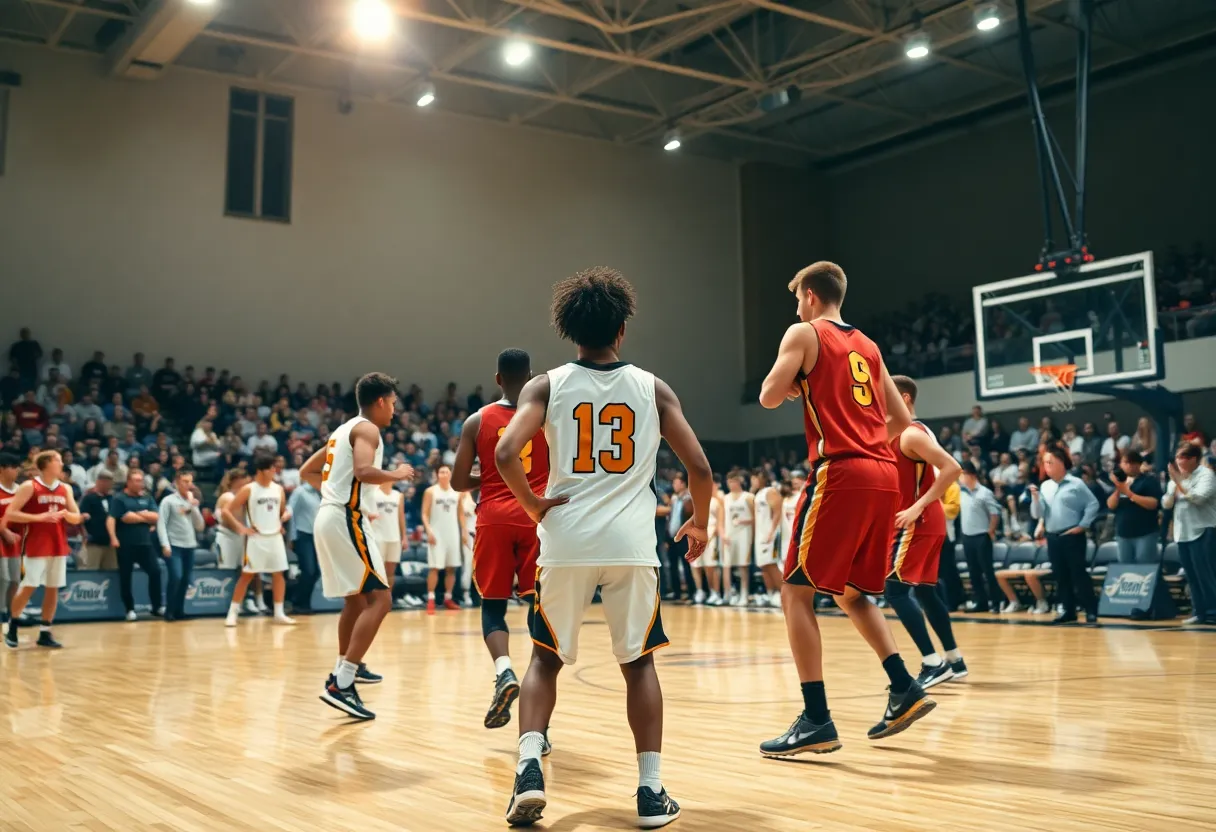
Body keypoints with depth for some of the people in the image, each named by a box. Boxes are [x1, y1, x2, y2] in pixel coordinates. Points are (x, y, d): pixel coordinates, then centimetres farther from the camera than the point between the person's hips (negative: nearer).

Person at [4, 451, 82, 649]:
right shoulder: (29, 486, -6)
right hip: (36, 547, -5)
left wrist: (66, 514, -10)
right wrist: (40, 517, -19)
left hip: (58, 547, 5)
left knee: (53, 589, 5)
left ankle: (45, 633, 12)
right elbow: (10, 514, -12)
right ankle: (11, 627, 15)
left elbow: (77, 518, 13)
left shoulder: (65, 489, 10)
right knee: (28, 587, -5)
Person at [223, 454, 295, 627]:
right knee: (247, 574, -3)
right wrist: (240, 528, -13)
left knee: (278, 574, 5)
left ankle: (279, 613, 11)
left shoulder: (278, 489, 8)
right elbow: (228, 510, -6)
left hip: (275, 537, 5)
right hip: (256, 538, -5)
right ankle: (232, 613, 4)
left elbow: (284, 510, 20)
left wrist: (286, 515, -2)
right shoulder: (248, 489, -6)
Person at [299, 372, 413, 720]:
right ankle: (340, 685, -21)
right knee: (380, 598, -13)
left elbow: (307, 472, 28)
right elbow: (364, 471, -26)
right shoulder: (367, 428, -7)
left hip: (329, 516, 10)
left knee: (356, 596, 26)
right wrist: (396, 475, -10)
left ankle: (346, 666, 42)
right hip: (346, 519, -10)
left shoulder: (344, 429, 21)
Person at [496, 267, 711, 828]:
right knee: (638, 662, 15)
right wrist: (699, 523, 18)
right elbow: (699, 467, 2)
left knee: (546, 659, 16)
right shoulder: (652, 388, 5)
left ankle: (529, 769, -2)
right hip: (632, 545, 0)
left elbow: (506, 454, -14)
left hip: (566, 543, 0)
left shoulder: (547, 385, 2)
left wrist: (534, 506, 1)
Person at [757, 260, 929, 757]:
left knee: (797, 591, -2)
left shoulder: (804, 333, 2)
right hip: (884, 474, 8)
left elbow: (770, 397, -8)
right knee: (850, 592, 21)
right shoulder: (866, 347, 22)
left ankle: (816, 721, -6)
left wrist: (796, 384, 13)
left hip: (841, 475, -7)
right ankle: (904, 689, 14)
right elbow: (900, 419, 22)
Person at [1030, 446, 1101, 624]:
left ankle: (1091, 610, 1)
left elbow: (1093, 504, -5)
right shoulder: (1044, 486, 9)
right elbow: (1037, 514, 6)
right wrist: (1035, 497, -10)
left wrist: (1083, 526, -8)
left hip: (1072, 536, -5)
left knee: (1078, 574, -5)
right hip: (1052, 537, 5)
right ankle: (1069, 611, 16)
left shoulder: (1076, 484, -5)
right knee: (1061, 576, 8)